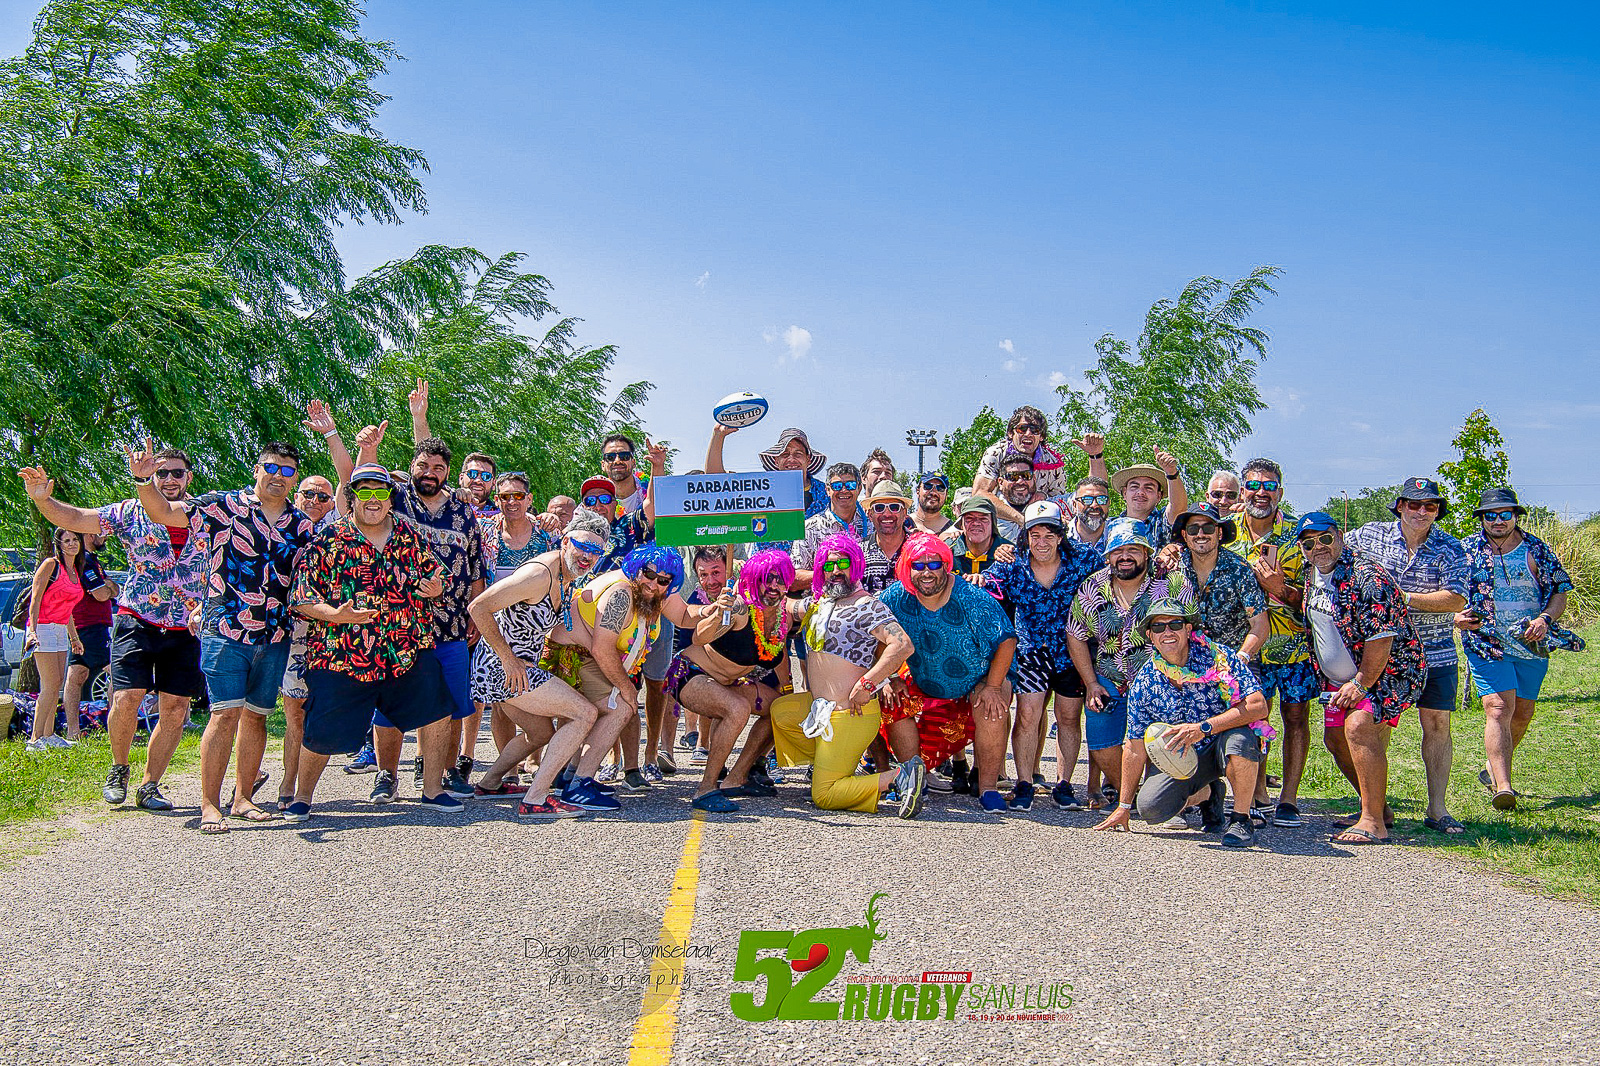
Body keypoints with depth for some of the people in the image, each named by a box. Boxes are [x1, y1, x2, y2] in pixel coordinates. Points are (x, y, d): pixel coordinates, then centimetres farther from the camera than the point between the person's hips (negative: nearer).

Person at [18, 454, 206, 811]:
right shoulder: (131, 512, 2)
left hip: (187, 630, 2)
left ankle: (149, 786, 12)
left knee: (175, 709, 0)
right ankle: (118, 770, 13)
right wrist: (42, 500, -21)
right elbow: (75, 519, -5)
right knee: (126, 699, -13)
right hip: (137, 621, -2)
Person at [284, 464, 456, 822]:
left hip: (409, 654, 3)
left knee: (436, 711, 0)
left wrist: (435, 588, -7)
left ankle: (432, 791, 17)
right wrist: (335, 615, -22)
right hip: (339, 658, -3)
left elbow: (435, 575, 18)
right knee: (323, 734, 1)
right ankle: (302, 797, 26)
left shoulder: (412, 537, 8)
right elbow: (302, 597, -5)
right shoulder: (327, 541, -3)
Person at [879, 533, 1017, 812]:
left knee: (992, 711, -30)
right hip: (923, 687, 3)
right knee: (896, 705, -19)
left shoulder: (972, 599, -24)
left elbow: (1006, 640, -21)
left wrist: (993, 686, -22)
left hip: (978, 683, -3)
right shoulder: (896, 598, -14)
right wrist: (891, 679, -6)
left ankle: (988, 787, -16)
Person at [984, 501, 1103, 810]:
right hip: (1031, 649, 0)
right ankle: (1024, 785, 1)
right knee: (1028, 714, -10)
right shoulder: (1012, 567, -12)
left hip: (1072, 650, 1)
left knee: (1069, 717, 7)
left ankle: (1063, 785, 20)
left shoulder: (1083, 559, -14)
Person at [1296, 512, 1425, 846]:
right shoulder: (1312, 574, 6)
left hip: (1387, 670, -9)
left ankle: (1374, 823, -24)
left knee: (1359, 726, -27)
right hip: (1341, 677, 10)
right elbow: (1311, 619, 26)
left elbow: (1381, 638, -25)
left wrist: (1361, 684, -22)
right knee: (1335, 739, 11)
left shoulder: (1367, 578, -22)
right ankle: (1378, 808, 30)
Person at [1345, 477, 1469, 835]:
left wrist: (1405, 598, -20)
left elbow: (1456, 600, -14)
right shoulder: (1372, 535, -1)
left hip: (1434, 654, 0)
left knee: (1437, 724, 0)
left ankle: (1437, 809, 9)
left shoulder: (1449, 549, -3)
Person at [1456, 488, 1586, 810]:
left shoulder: (1537, 550, 5)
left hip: (1533, 647, 4)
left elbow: (1560, 591, 9)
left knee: (1522, 713, 12)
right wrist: (1456, 617, -15)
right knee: (1498, 708, -17)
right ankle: (1503, 787, -24)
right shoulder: (1465, 550, 0)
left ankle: (1493, 769, 33)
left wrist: (1545, 619, -10)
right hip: (1486, 644, -4)